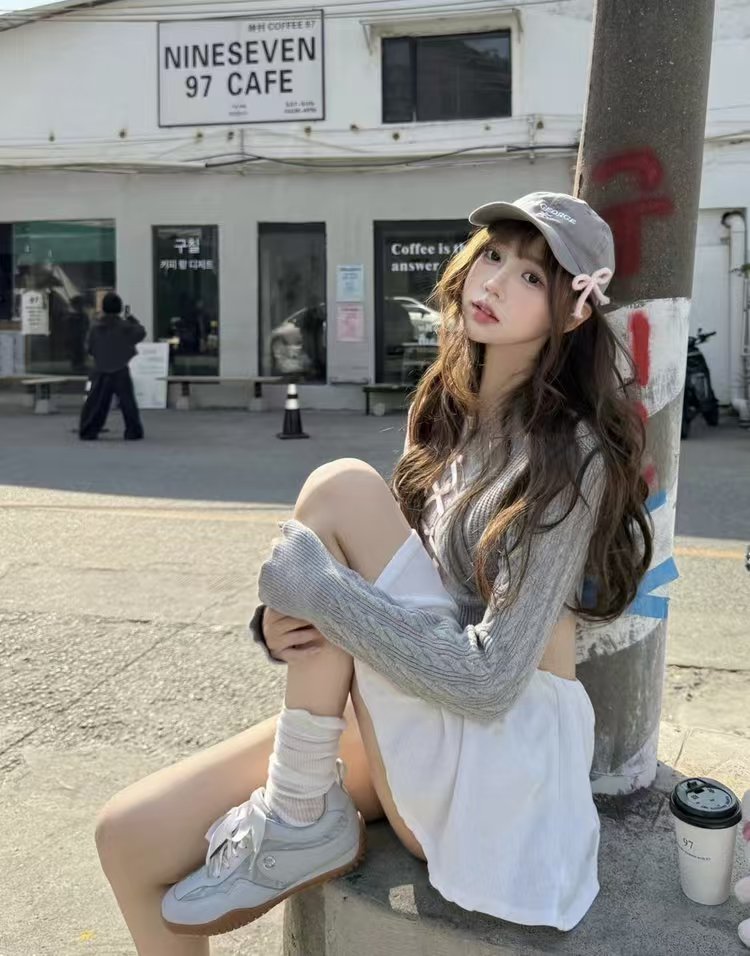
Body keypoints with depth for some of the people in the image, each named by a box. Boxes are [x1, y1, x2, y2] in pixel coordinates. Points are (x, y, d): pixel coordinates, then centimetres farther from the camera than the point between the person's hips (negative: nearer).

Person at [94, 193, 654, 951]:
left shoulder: (573, 457, -16)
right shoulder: (450, 408, 8)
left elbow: (489, 678, -22)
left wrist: (312, 583, -21)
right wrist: (286, 616, -10)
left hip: (497, 756, -6)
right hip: (402, 726, 7)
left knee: (339, 490, -20)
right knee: (128, 837, -7)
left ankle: (299, 817, -10)